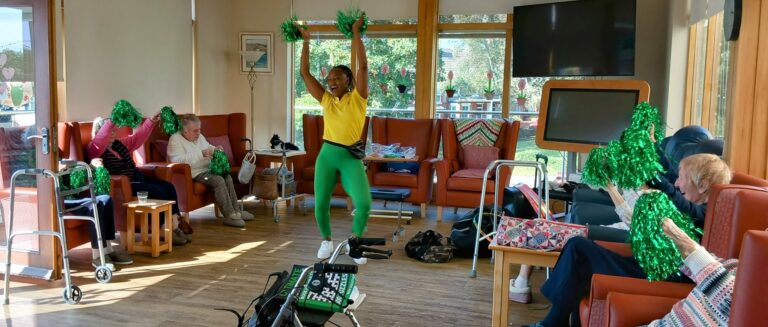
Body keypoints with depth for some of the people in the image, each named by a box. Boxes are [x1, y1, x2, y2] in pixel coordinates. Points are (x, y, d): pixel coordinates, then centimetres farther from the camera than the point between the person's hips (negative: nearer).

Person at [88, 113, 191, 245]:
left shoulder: (119, 143, 19)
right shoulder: (95, 149, -5)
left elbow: (137, 137, 22)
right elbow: (100, 139, -27)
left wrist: (151, 121, 13)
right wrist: (110, 121, -36)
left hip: (137, 178, 9)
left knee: (169, 187, -8)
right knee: (158, 192, -24)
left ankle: (174, 228, -11)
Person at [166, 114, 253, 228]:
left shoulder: (199, 137, 13)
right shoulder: (175, 139, -11)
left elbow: (208, 147, 31)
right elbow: (176, 159, -26)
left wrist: (215, 150, 4)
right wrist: (201, 154, -29)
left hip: (208, 169, 8)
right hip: (194, 173, -8)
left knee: (227, 177, -10)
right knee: (219, 180, -26)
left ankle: (236, 210, -4)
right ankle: (230, 216, -23)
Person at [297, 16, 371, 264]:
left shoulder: (357, 98, 0)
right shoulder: (326, 99, 9)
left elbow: (363, 66, -9)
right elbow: (305, 73, 8)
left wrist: (356, 33, -6)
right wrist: (306, 41, 8)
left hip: (351, 157, -3)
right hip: (327, 155, 3)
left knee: (364, 203, -17)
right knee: (320, 204, 2)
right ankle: (327, 241, 29)